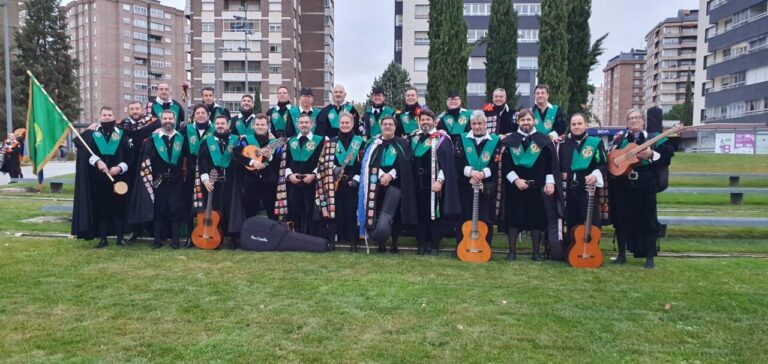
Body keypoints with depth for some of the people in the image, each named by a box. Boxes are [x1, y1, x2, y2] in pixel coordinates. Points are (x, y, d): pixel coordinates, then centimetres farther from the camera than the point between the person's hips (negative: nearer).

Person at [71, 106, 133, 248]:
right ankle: (103, 238, 10)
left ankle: (120, 237, 10)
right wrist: (97, 161, -25)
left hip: (117, 177, 0)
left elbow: (129, 156, 2)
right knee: (100, 208, 3)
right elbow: (86, 152, -7)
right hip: (98, 179, 0)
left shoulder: (121, 134, 6)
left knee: (118, 207, 2)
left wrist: (119, 167, -14)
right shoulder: (92, 134, 6)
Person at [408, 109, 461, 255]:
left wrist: (440, 180, -20)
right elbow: (410, 161, 17)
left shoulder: (441, 138, -4)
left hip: (434, 183, -5)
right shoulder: (414, 139, 13)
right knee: (420, 214, 6)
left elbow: (447, 161, -12)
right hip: (418, 184, 5)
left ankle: (434, 246, 7)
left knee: (434, 214, -1)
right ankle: (422, 245, 12)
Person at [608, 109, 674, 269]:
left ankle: (650, 258, 10)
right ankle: (621, 254, 18)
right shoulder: (620, 140, 11)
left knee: (647, 220, 0)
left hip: (645, 185, -2)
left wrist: (651, 154, -18)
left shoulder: (653, 139, 5)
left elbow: (667, 155, -4)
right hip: (622, 186, 2)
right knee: (621, 219, 5)